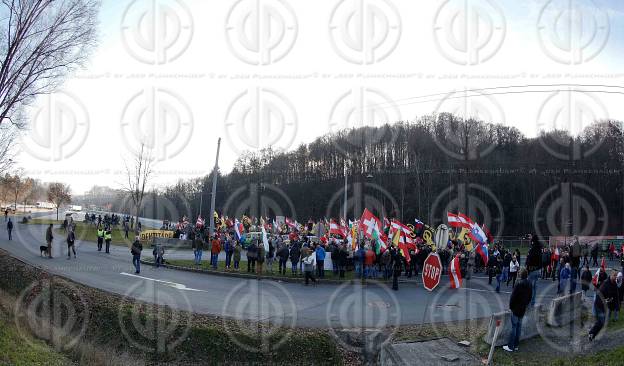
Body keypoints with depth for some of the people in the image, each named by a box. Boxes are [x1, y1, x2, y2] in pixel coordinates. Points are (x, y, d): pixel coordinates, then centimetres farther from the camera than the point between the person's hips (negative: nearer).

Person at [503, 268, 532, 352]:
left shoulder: (519, 285, -20)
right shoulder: (530, 286, 2)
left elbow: (513, 297, -17)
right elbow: (530, 298, 11)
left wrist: (511, 306, -3)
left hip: (516, 309, -6)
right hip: (523, 309, 6)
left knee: (514, 327, -2)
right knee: (519, 327, 14)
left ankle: (510, 346, 2)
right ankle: (516, 345, 20)